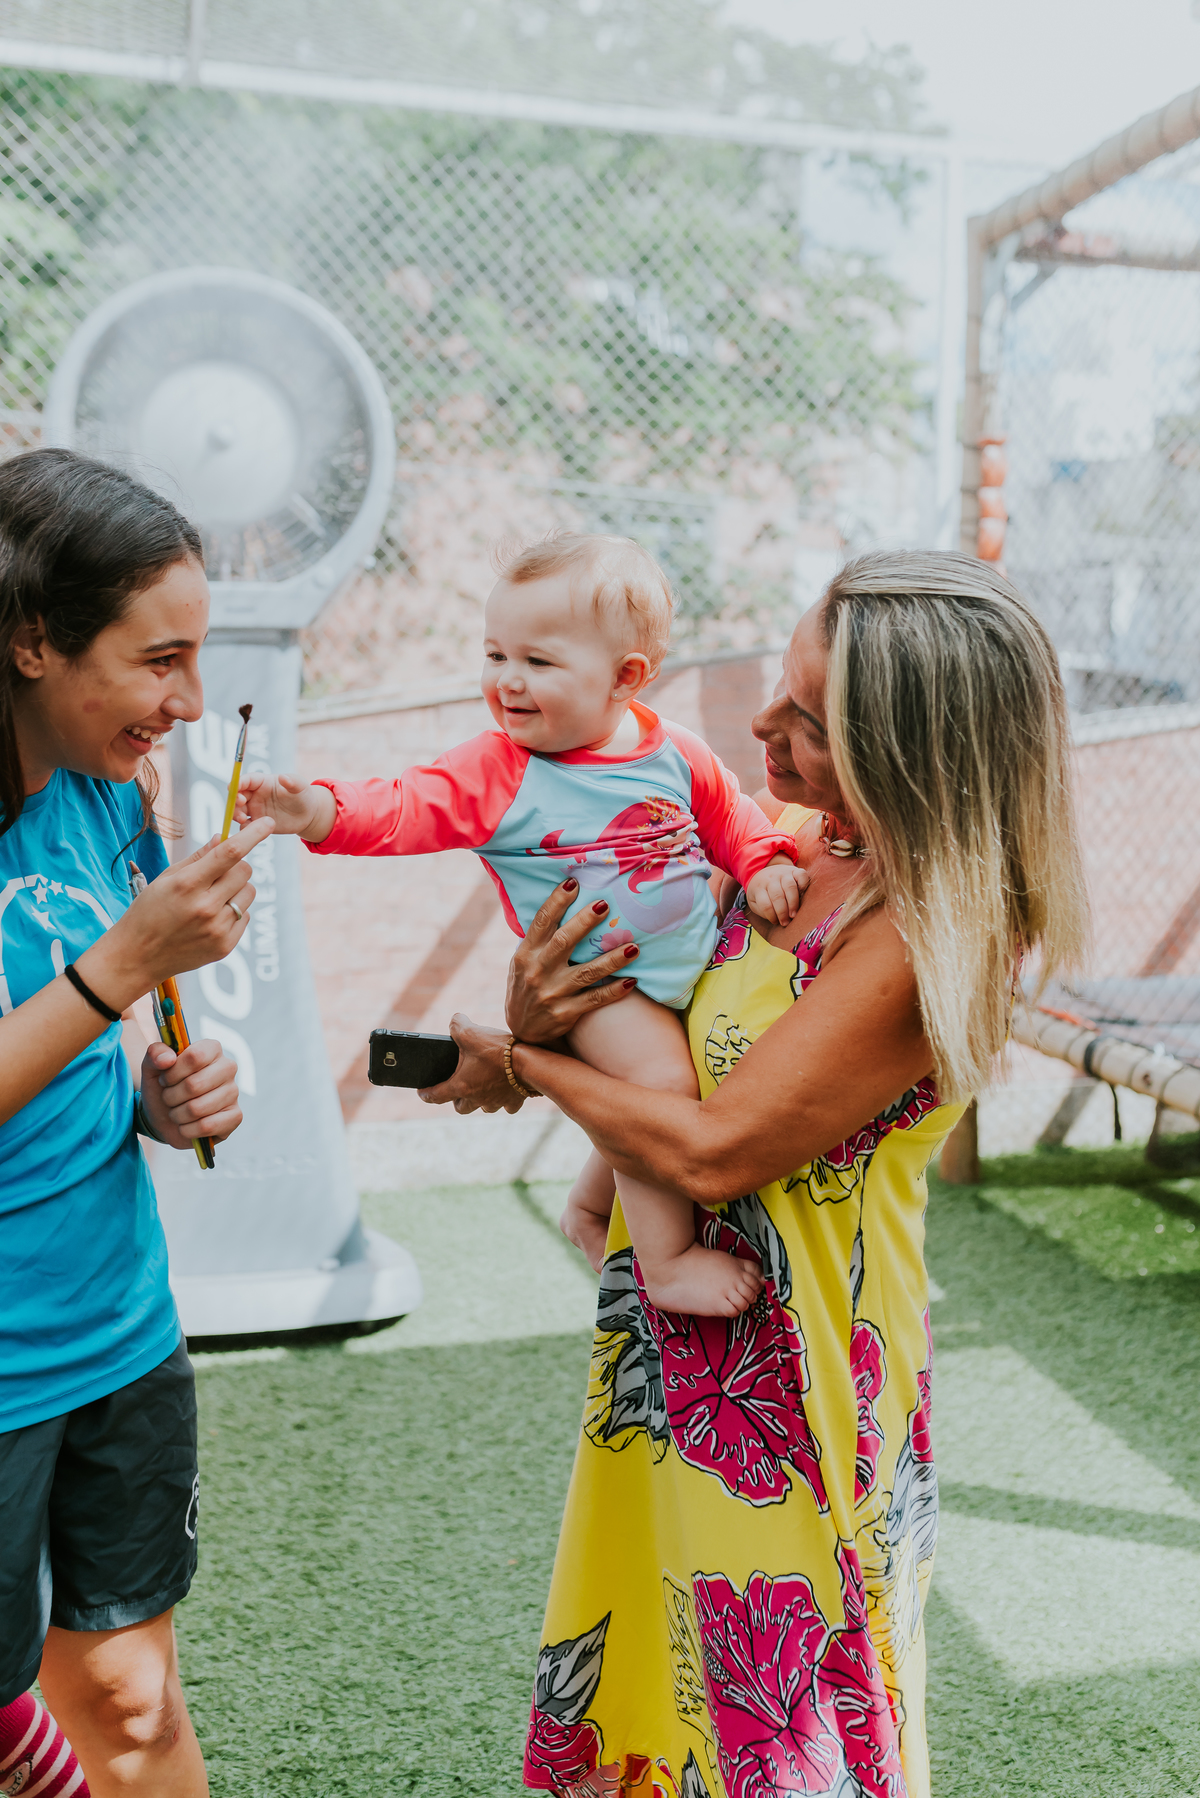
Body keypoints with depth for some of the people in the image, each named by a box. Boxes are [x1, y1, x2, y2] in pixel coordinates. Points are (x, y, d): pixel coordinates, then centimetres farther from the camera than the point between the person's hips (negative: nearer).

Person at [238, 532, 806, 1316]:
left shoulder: (677, 756, -1)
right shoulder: (496, 772, -12)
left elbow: (731, 818, 13)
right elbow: (404, 810, -21)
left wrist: (766, 864, -5)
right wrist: (318, 810, -37)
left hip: (697, 957, 6)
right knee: (661, 1079, -25)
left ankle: (594, 1200, 35)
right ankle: (667, 1259, -6)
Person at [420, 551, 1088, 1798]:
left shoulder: (933, 935, -26)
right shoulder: (788, 840, -2)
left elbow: (711, 1153, -27)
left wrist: (523, 1067, -11)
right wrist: (536, 1014, -15)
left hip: (778, 1392, -7)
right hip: (670, 1364, 7)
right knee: (653, 1680, 25)